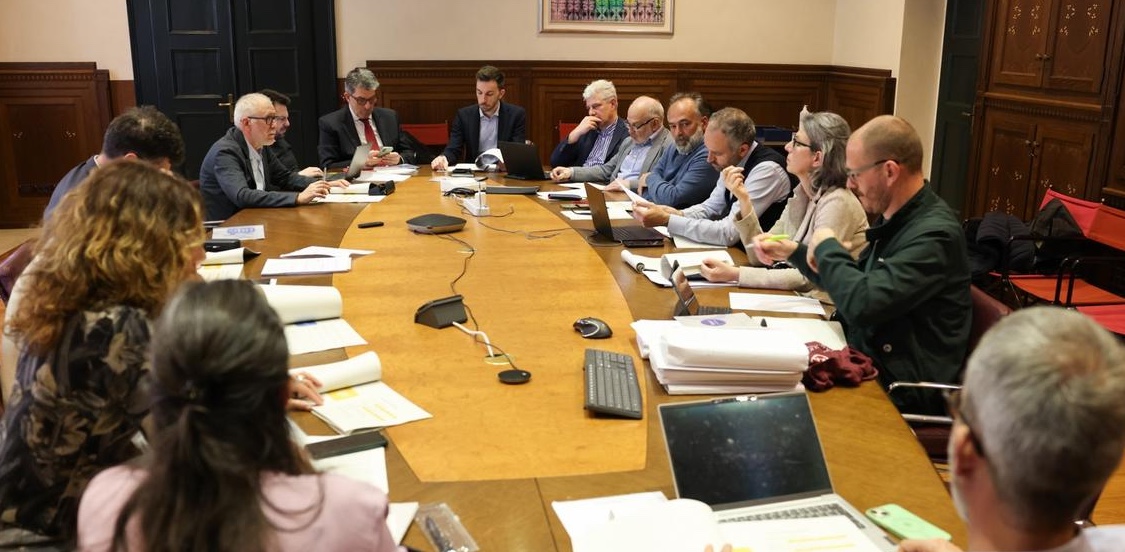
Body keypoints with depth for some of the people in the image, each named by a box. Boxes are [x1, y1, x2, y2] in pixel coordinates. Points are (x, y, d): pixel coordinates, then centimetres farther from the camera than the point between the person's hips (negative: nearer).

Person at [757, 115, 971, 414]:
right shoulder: (895, 221, 10)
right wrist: (793, 252, 13)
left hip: (901, 394, -9)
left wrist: (827, 247, -13)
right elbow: (856, 284, 23)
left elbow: (861, 304, -30)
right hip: (867, 361, 9)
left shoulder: (934, 234, -21)